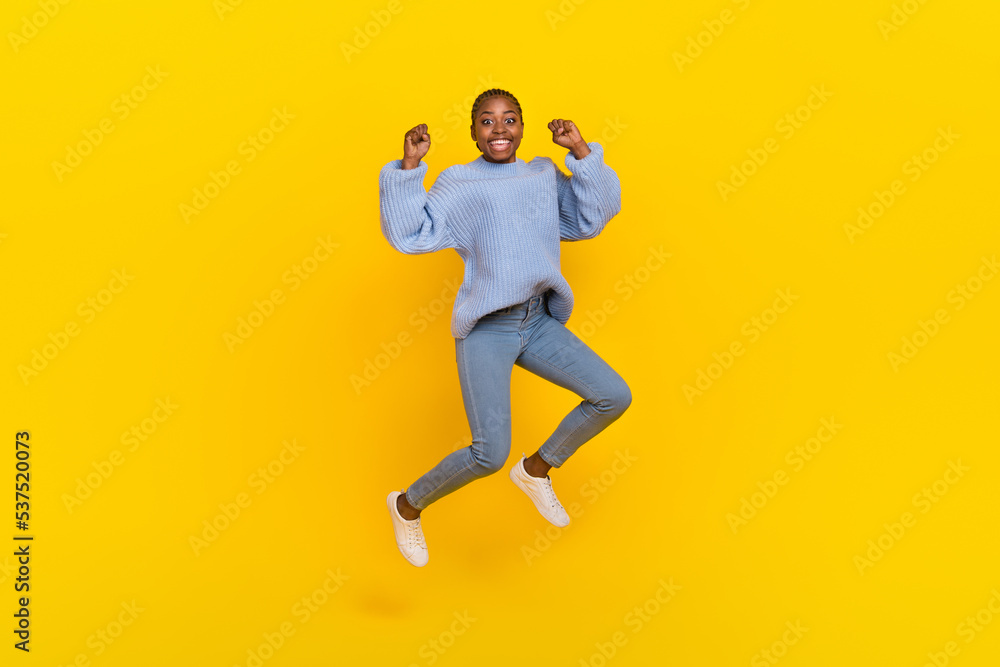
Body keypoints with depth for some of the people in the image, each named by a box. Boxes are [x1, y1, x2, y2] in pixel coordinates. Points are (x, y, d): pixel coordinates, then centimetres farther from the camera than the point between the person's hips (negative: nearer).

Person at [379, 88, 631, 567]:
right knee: (490, 455, -13)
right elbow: (409, 234, -7)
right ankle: (408, 505, 15)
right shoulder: (459, 183, 3)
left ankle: (536, 469, 18)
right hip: (486, 330, -5)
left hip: (539, 322, 6)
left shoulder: (545, 176, 15)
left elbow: (592, 218, 8)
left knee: (614, 397, -3)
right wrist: (409, 166, -15)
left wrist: (582, 152, 2)